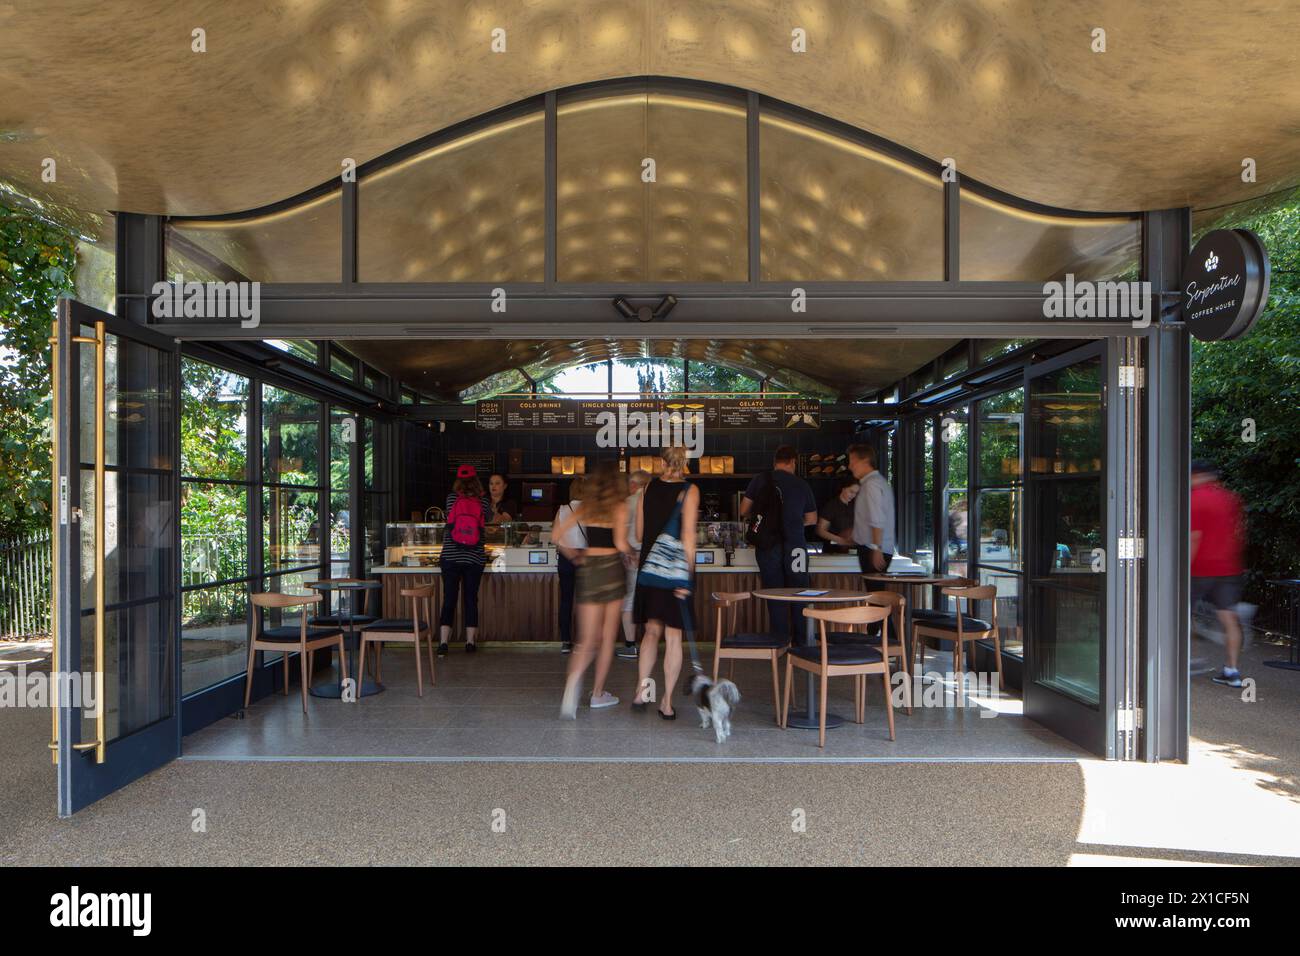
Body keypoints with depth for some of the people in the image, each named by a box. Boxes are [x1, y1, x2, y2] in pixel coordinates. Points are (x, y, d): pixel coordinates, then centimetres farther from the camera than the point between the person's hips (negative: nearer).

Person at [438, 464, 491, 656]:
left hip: (451, 557, 0)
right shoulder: (483, 502, -1)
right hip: (475, 558, 0)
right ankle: (470, 642, 12)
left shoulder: (451, 498, -1)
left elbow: (449, 523, 12)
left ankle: (443, 642, -4)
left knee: (449, 599, 2)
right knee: (471, 599, 8)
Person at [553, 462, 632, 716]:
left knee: (588, 639, 4)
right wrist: (632, 551, 5)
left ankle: (572, 684, -22)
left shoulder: (585, 505, 7)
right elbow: (620, 543, -15)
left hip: (588, 570, 3)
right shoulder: (619, 506, -4)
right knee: (608, 637, 11)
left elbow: (558, 534, 3)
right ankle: (598, 693, 17)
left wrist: (574, 556, 15)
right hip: (611, 568, -3)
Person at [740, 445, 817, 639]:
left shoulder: (760, 480, 0)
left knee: (775, 598, 6)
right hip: (795, 546, 0)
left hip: (768, 547, 0)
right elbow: (812, 519, 9)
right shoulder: (802, 485, 0)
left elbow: (743, 511, 4)